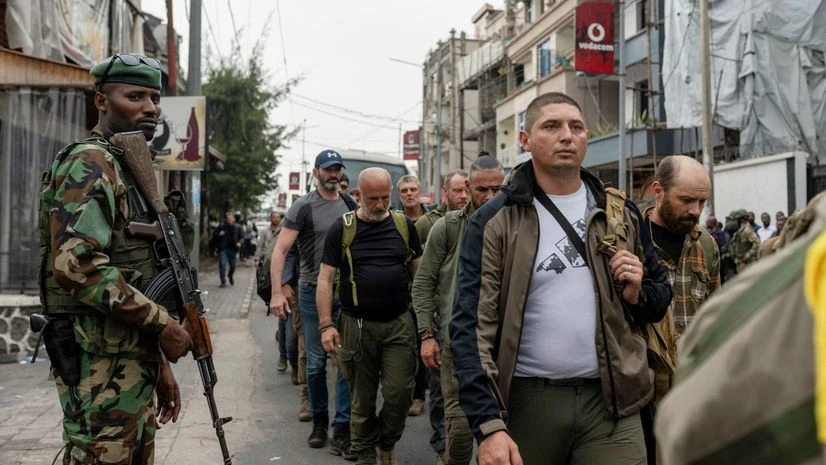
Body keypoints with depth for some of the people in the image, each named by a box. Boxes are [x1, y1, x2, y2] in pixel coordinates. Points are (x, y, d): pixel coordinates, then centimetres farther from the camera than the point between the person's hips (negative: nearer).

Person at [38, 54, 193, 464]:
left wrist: (159, 362, 19)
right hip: (101, 367, -9)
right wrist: (162, 324, -18)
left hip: (133, 363, 9)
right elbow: (78, 266, -25)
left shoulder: (132, 169, 17)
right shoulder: (90, 164, -12)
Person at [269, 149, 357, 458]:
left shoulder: (350, 204, 8)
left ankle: (341, 431, 5)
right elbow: (280, 250, -9)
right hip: (313, 292, -3)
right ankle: (319, 421, 27)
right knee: (316, 363, 8)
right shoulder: (303, 207, -4)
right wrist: (277, 292, -18)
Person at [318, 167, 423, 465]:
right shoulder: (342, 228, -2)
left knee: (399, 392, -3)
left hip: (400, 323, 1)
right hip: (357, 326, -1)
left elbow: (419, 271, 11)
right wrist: (326, 325, -10)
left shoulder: (404, 225, 5)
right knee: (362, 398, 8)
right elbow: (325, 278, -2)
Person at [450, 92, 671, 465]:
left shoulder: (620, 214, 7)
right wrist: (488, 424, -18)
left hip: (609, 399, 2)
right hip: (525, 400, -2)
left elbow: (661, 296, 17)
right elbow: (472, 326, -10)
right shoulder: (494, 221, -4)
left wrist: (638, 294, -7)